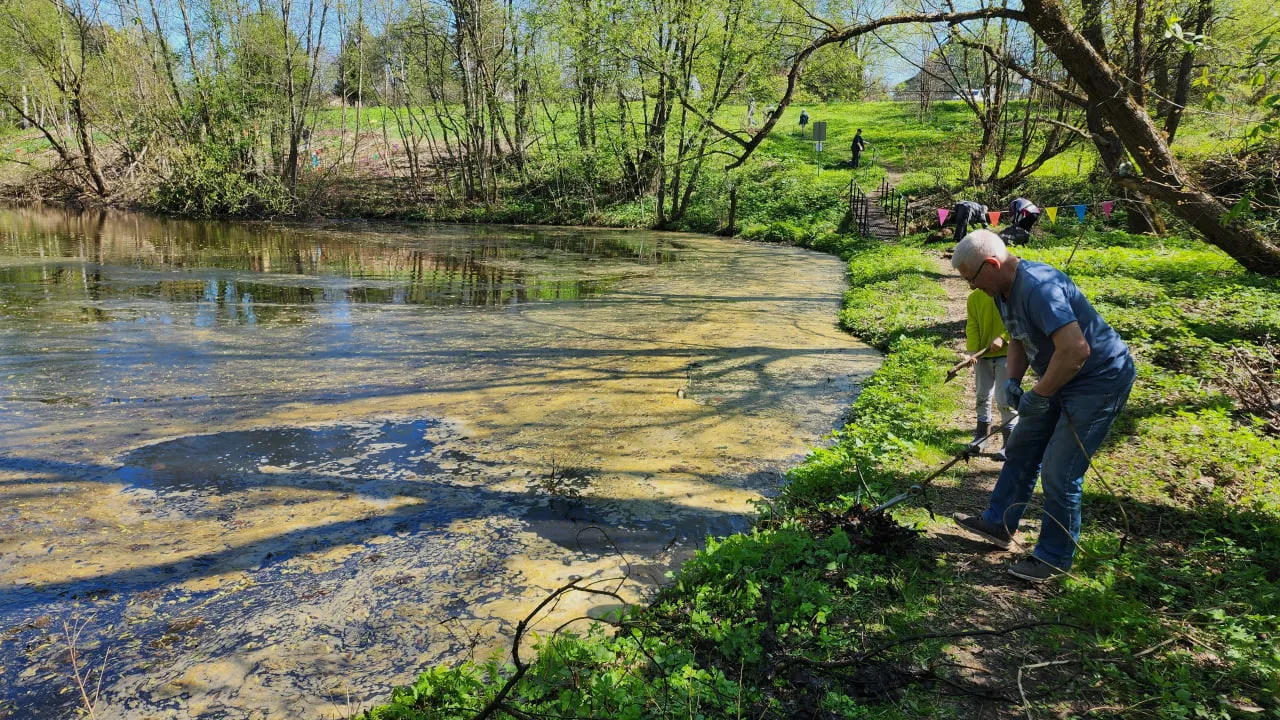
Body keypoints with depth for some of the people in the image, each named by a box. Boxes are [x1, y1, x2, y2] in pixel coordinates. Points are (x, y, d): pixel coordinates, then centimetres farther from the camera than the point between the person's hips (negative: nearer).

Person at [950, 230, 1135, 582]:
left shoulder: (1038, 286, -30)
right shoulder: (1004, 290, 2)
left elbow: (1076, 349, -37)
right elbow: (1019, 339, 16)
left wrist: (1038, 396, -25)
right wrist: (1012, 380, -1)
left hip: (1101, 379, -10)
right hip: (1062, 379, 10)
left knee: (1059, 472, -6)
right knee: (1021, 450, 16)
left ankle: (1054, 558, 11)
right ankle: (998, 524, 30)